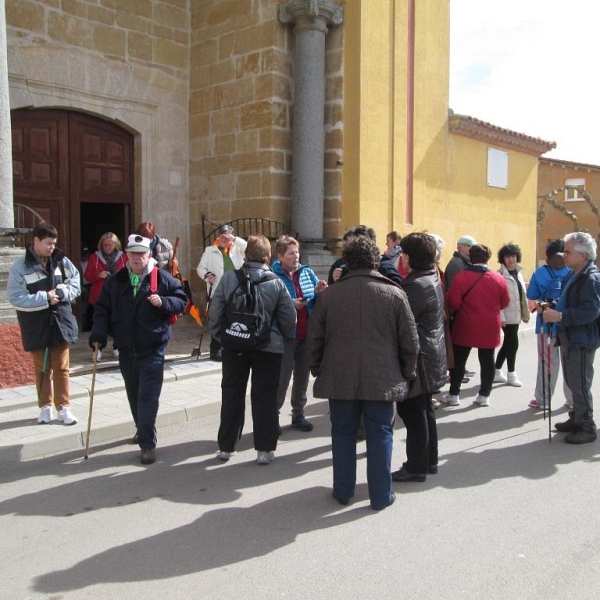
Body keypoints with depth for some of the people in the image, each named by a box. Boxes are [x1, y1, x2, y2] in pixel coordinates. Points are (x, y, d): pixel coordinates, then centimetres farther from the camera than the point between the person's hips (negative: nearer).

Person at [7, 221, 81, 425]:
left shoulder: (61, 261, -2)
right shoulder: (20, 267, -10)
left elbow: (76, 283, 4)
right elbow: (15, 298, -15)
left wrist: (62, 292, -16)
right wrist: (45, 298, -20)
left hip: (60, 322, 2)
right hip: (36, 327, -1)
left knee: (61, 367, 9)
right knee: (42, 368, 12)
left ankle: (64, 407, 18)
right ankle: (45, 406, 26)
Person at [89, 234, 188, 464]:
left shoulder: (162, 278, -4)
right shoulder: (115, 281, 5)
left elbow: (181, 300, 1)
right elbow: (102, 309, 6)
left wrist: (163, 302, -19)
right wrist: (98, 335, -8)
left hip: (152, 348, -4)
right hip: (126, 349, 4)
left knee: (148, 396, -6)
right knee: (134, 394, 17)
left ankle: (147, 444, -2)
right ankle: (142, 430, 38)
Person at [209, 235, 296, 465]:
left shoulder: (228, 278, -6)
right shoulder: (276, 283, -8)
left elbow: (215, 312, -5)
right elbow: (289, 319, -5)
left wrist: (220, 337, 9)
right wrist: (277, 337, 13)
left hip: (234, 346, 2)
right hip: (268, 348, -1)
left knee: (232, 396, 13)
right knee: (264, 398, 7)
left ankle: (226, 446, 23)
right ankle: (264, 449, 12)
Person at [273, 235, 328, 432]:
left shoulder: (307, 272, 4)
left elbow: (318, 302, 8)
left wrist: (319, 292, -13)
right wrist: (289, 305, -24)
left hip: (307, 334, 5)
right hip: (285, 335, -5)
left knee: (302, 377, 15)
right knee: (281, 379, 2)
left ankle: (298, 414, 28)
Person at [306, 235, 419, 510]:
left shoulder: (329, 294, -2)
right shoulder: (394, 293, -4)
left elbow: (314, 340, 3)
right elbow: (410, 342, -2)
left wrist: (318, 370, 16)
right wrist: (407, 374, 10)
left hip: (339, 378, 1)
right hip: (382, 379, -1)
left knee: (343, 434, 13)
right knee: (380, 435, 9)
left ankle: (343, 490, 25)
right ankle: (381, 495, 17)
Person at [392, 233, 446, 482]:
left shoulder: (417, 285, -21)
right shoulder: (432, 279, 11)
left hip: (416, 360, -10)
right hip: (429, 358, 10)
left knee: (413, 414, 0)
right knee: (425, 412, 18)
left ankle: (416, 466, 11)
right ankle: (429, 460, 29)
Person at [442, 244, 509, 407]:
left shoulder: (461, 277, -13)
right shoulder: (498, 278, -3)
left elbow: (453, 303, -15)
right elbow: (504, 303, 6)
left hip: (466, 327, -2)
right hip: (489, 328, 2)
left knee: (459, 360, 9)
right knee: (487, 361, 12)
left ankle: (454, 395, 14)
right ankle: (484, 395, 16)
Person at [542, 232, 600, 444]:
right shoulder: (574, 275, 13)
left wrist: (560, 316, -28)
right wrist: (551, 307, 7)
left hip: (582, 340, -10)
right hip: (569, 337, 10)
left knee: (580, 384, -4)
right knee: (572, 382, 18)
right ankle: (576, 419, 31)